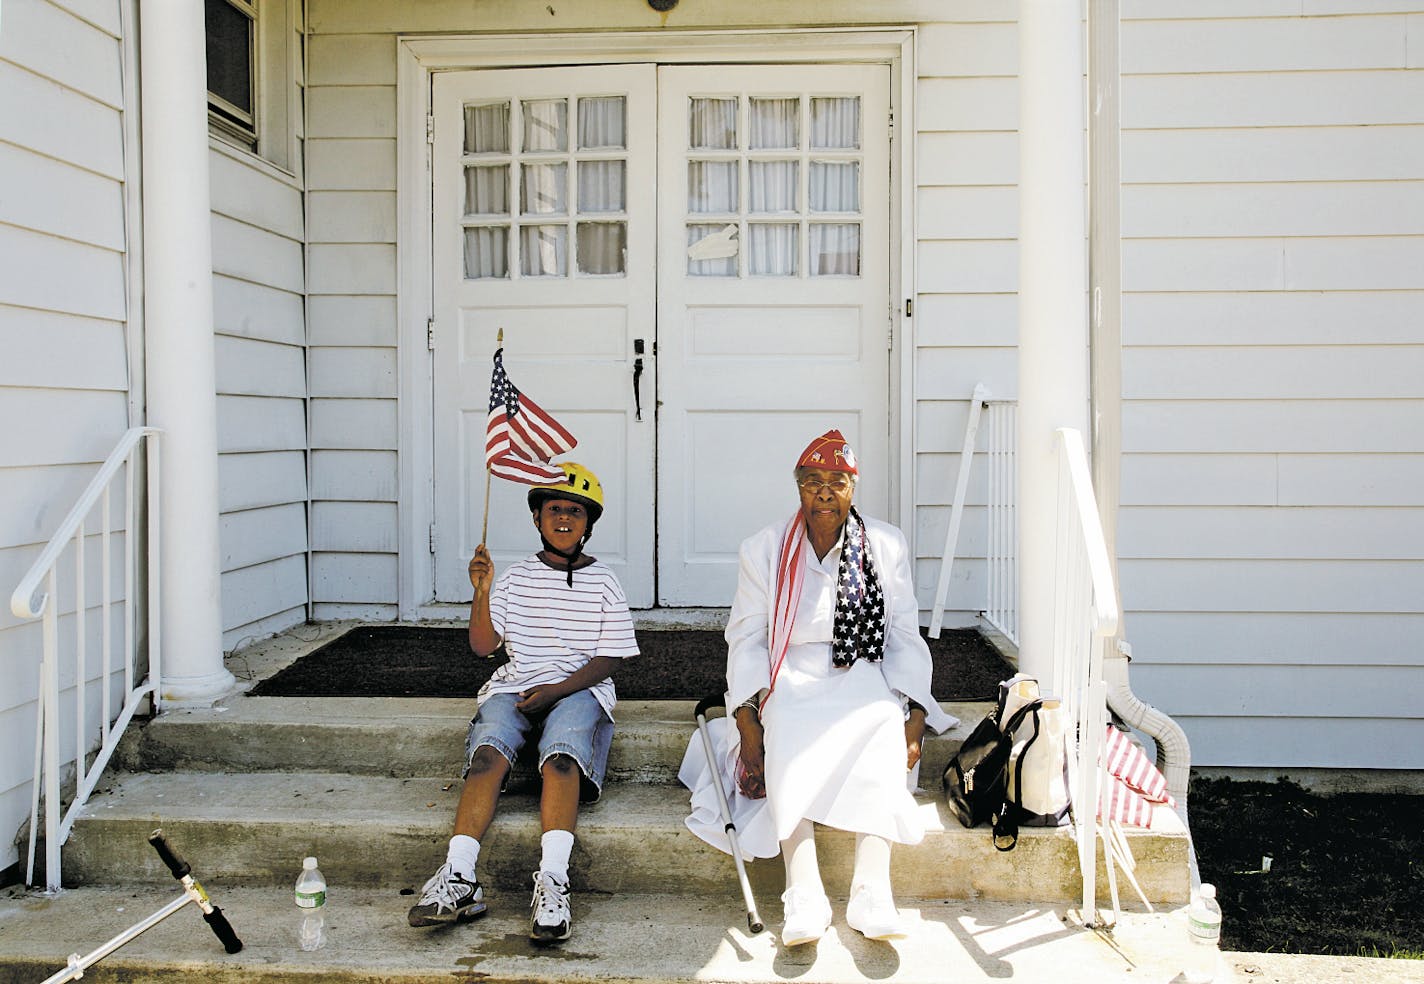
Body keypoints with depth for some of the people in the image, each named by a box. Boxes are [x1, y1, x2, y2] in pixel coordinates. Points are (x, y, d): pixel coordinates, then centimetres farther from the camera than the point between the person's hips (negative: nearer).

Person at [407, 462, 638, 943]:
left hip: (579, 688, -2)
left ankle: (552, 881, -45)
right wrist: (481, 593, -5)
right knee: (489, 753, -28)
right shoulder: (515, 579, 16)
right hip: (514, 685, 2)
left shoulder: (604, 583, 9)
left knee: (561, 757, -33)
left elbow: (607, 659, 2)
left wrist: (556, 690, -13)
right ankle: (458, 877, -39)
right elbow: (483, 645, 11)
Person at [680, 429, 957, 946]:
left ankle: (871, 893, -36)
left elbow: (905, 637, 8)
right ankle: (805, 898, -37)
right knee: (791, 736, -34)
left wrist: (914, 717, -7)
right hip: (791, 680, 0)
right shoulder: (764, 549, 9)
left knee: (884, 733, -33)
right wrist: (748, 723, -9)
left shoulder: (887, 546, 10)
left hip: (862, 678, 1)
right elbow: (747, 640, 5)